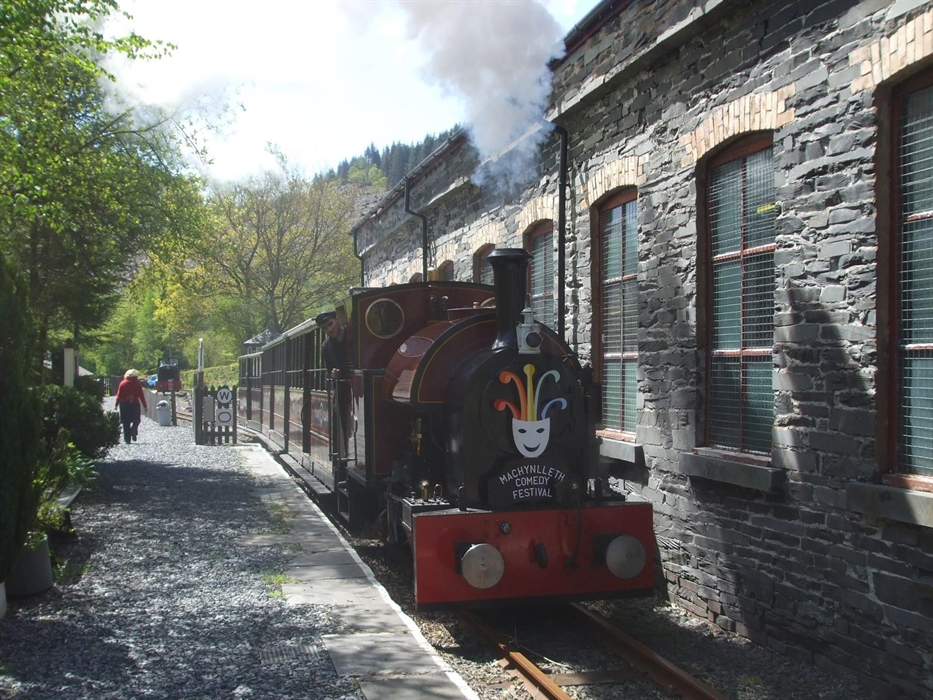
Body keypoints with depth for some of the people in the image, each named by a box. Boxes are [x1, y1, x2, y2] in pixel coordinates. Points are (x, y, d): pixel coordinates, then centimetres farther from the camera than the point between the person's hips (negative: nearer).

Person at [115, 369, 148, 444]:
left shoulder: (123, 383, 3)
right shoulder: (137, 384, 0)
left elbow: (119, 395, 1)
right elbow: (141, 395, 0)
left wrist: (116, 405, 6)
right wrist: (145, 405, 5)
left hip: (124, 404, 1)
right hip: (135, 404, -1)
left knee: (126, 423, 6)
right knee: (136, 421, 10)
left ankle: (127, 438, 3)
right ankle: (133, 433, -15)